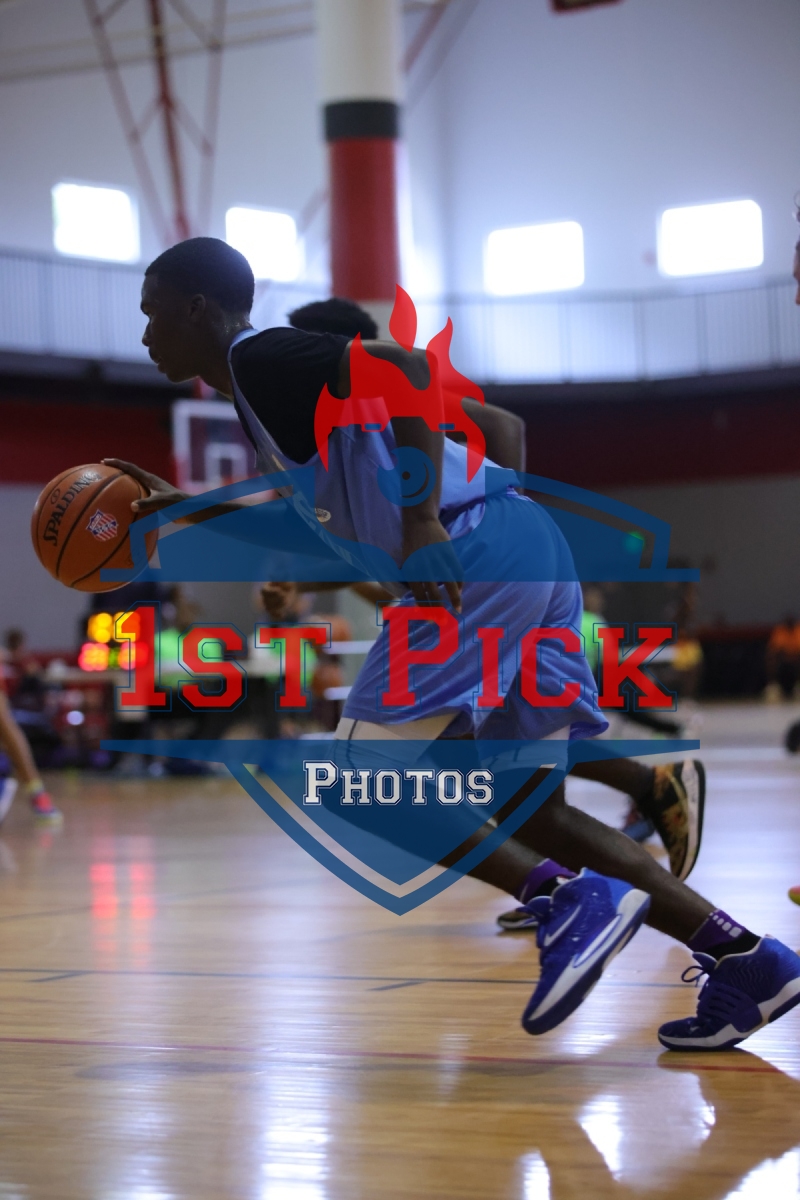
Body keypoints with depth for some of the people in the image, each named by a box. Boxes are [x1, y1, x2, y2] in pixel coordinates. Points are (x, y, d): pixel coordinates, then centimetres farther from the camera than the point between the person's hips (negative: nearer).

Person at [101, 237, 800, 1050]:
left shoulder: (259, 357, -2)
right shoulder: (273, 375, 27)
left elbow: (402, 369, -19)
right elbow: (303, 506, 43)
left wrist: (424, 524, -26)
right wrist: (186, 509, 41)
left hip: (478, 556, -10)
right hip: (528, 552, 10)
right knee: (525, 806, 11)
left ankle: (567, 899, -13)